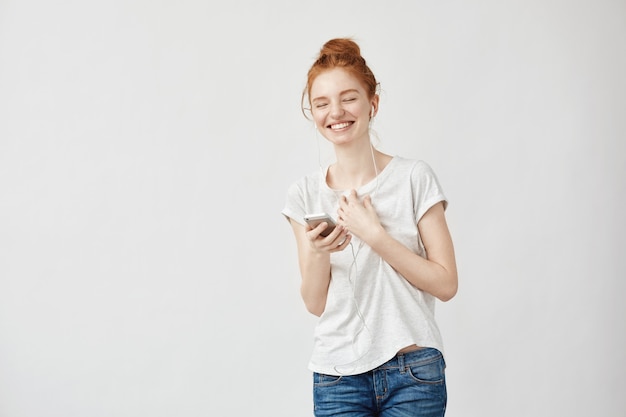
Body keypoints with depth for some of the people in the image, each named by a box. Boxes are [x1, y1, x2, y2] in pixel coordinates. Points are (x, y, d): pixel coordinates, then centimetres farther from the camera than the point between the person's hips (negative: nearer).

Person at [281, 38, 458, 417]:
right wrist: (318, 254, -16)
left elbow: (446, 284, -8)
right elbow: (315, 304, 3)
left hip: (412, 374, -2)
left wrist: (375, 235, -16)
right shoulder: (306, 194, 2)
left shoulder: (415, 177, -5)